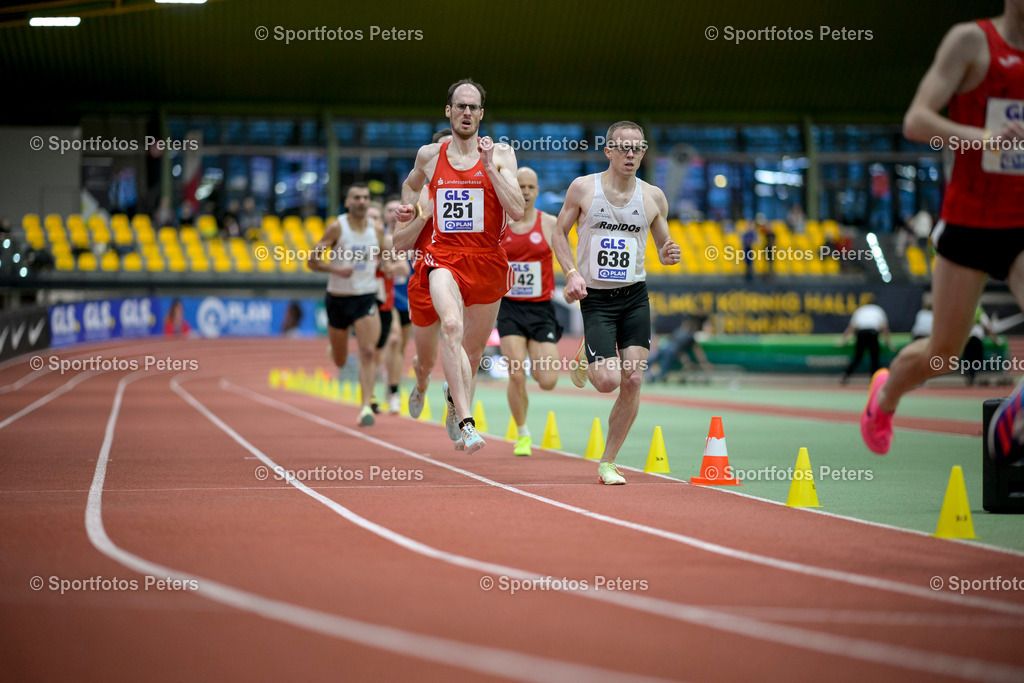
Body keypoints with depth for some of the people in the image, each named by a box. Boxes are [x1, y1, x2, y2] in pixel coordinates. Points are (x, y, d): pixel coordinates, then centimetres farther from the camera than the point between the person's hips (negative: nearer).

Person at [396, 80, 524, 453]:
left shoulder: (500, 155, -1)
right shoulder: (429, 155, 5)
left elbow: (517, 211, -13)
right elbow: (411, 183, 29)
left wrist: (490, 167, -18)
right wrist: (408, 206, 9)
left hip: (487, 260, 1)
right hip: (444, 257, -1)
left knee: (473, 347, 15)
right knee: (452, 326, -30)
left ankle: (455, 395, 51)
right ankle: (466, 423, -36)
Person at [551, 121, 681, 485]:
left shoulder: (653, 196, 3)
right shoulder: (583, 188, -3)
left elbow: (663, 245, 14)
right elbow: (559, 234, 4)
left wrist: (668, 256, -11)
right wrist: (572, 273, -11)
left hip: (635, 296, 2)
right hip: (595, 298, -2)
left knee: (633, 381, -7)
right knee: (608, 380, -15)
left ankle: (607, 463, 8)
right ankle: (584, 360, 24)